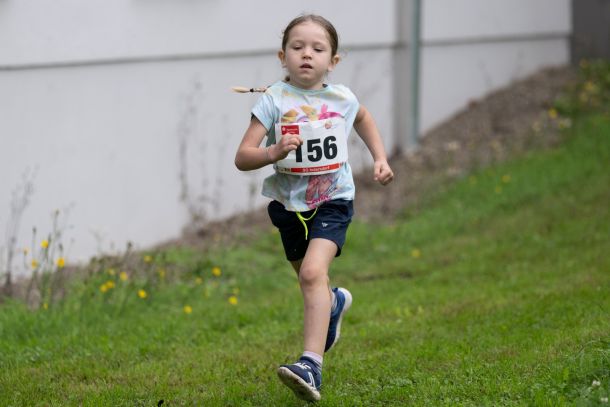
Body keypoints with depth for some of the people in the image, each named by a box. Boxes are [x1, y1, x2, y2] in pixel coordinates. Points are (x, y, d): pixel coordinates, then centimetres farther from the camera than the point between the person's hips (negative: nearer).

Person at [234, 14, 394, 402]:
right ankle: (335, 303, 59)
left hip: (333, 201, -2)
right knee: (310, 280, 21)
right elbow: (242, 157, -16)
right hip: (290, 204, 2)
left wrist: (380, 157, 13)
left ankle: (312, 366, -30)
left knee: (313, 272, -24)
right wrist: (273, 152, -35)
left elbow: (364, 118, 23)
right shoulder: (274, 100, -12)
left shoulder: (341, 99, -4)